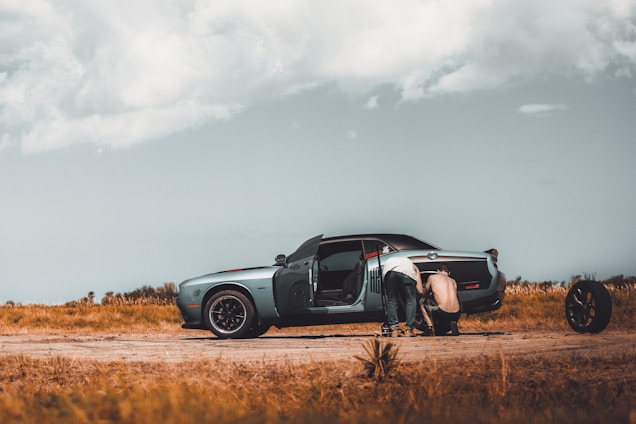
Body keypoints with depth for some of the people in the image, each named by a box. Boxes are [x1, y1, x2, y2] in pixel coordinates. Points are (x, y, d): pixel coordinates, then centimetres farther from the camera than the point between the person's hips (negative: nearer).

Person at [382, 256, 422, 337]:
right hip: (407, 272, -1)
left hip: (389, 271, 1)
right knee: (410, 300, 14)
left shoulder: (389, 261, 46)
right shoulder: (413, 266, 40)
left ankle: (394, 330, 4)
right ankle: (408, 330, 6)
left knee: (391, 300, 15)